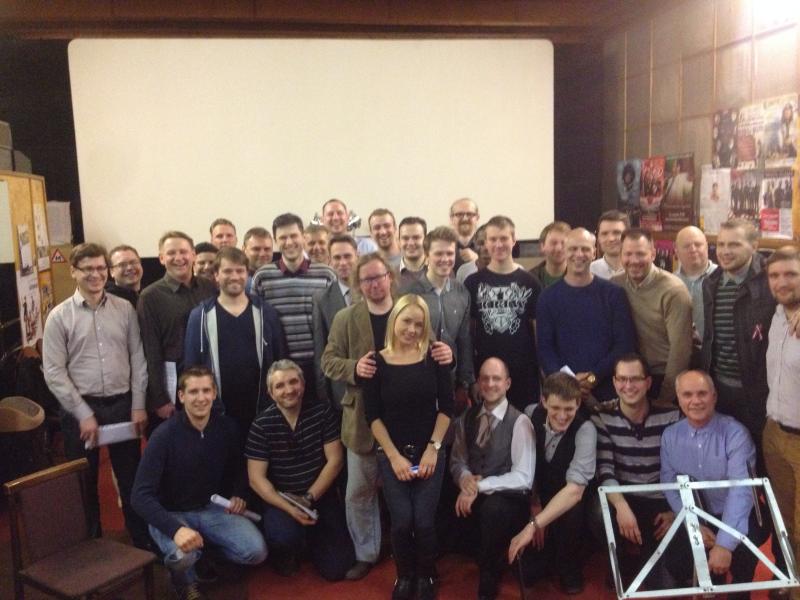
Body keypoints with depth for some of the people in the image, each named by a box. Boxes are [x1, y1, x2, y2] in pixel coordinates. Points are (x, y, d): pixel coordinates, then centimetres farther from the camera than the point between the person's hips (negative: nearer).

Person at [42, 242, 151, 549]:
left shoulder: (124, 309, 2)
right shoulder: (59, 316, -4)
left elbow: (138, 359, 3)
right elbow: (54, 373, -7)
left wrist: (138, 405, -2)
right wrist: (84, 414, -11)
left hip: (122, 404, 1)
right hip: (80, 409, -1)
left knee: (131, 478, 11)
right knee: (84, 484, 12)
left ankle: (142, 540, 27)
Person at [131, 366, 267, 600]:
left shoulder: (226, 427, -7)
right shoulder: (164, 435, -20)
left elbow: (238, 467, 15)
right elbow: (141, 496, -25)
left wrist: (238, 495, -3)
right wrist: (176, 529, -37)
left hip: (214, 508, 4)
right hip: (172, 513, -4)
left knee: (256, 552, -17)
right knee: (183, 556, -36)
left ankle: (208, 552, 14)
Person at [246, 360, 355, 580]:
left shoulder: (322, 412, -5)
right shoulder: (262, 425, -10)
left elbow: (335, 460, -5)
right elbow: (256, 478, -11)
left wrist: (309, 498, -14)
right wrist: (290, 508, -23)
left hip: (321, 495, 2)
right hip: (281, 499, -1)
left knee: (336, 569, -5)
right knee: (285, 536, -33)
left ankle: (312, 538, 29)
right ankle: (286, 553, 6)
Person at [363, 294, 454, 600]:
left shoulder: (434, 358, -2)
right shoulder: (377, 362, -4)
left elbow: (446, 406, 0)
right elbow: (372, 415, -4)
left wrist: (433, 448, -8)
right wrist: (394, 455, -9)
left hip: (429, 452, 0)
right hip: (391, 454, 0)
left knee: (424, 521, -6)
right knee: (401, 522, -8)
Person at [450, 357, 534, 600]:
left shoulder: (519, 422, -8)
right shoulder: (467, 418, 8)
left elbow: (523, 478, -14)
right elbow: (457, 461, 13)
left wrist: (480, 486, -22)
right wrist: (465, 478, -11)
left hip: (508, 499, -4)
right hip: (472, 496, 5)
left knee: (493, 508, -37)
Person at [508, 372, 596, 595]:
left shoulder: (585, 430, -27)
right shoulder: (532, 415, -14)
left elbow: (575, 489, -37)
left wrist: (533, 525, -44)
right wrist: (534, 504, -14)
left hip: (569, 499, -2)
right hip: (539, 494, 2)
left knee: (571, 514, -36)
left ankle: (569, 569, -5)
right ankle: (545, 556, 21)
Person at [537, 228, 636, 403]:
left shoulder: (614, 294, 2)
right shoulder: (548, 297, 4)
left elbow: (625, 344, -2)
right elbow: (544, 347, 0)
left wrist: (595, 376, -12)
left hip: (607, 389, 0)